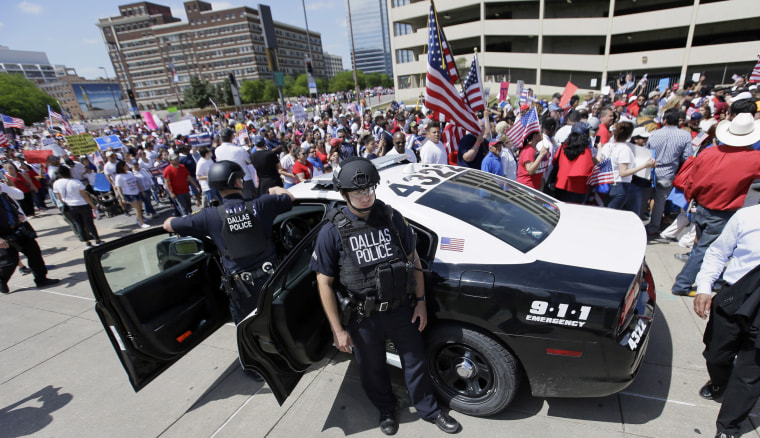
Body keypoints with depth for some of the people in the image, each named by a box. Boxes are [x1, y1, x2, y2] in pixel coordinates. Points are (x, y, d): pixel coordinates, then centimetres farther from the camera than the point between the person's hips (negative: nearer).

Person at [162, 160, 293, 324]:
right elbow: (289, 197, 9)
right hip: (271, 278, 1)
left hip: (241, 288, 0)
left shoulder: (209, 216, -10)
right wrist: (275, 189, 30)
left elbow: (168, 225, 4)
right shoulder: (260, 205, -10)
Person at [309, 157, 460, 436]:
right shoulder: (332, 232, -12)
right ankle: (386, 410, 50)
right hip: (363, 318, -1)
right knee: (372, 370, 20)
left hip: (401, 309, 2)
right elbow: (324, 282, -9)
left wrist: (420, 302, 2)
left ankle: (429, 410, 45)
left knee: (415, 362, 18)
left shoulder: (392, 217, -5)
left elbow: (413, 260, 3)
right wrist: (338, 330, -9)